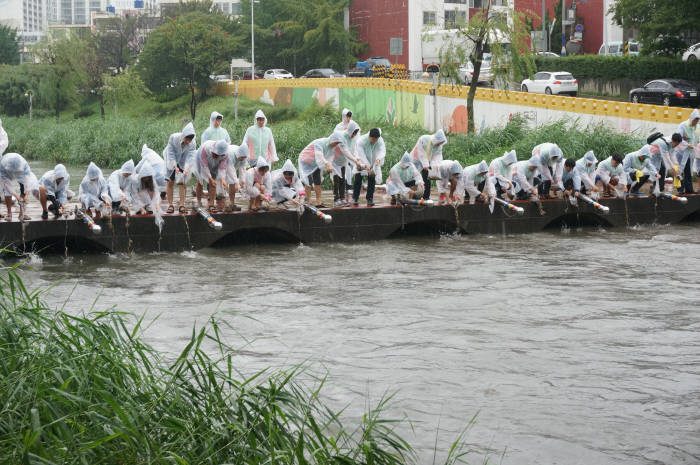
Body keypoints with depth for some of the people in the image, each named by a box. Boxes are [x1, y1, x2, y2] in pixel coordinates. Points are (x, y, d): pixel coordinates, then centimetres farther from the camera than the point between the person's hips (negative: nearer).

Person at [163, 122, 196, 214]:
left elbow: (190, 157, -26)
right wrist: (175, 167, -34)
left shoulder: (192, 144, -24)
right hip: (172, 162, -1)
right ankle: (170, 205, 2)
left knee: (182, 183, 0)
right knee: (170, 182, -3)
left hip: (183, 163, 1)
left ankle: (182, 205, 3)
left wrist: (187, 168, -43)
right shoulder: (173, 138, -29)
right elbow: (171, 154, -25)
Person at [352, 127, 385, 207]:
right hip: (362, 163, -2)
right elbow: (361, 154, -33)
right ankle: (355, 198, 2)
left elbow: (382, 151, -31)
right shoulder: (361, 140, -28)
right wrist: (366, 165, -46)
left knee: (372, 180, 0)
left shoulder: (380, 141, -19)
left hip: (373, 163, 2)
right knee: (358, 179, -8)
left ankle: (370, 199, 8)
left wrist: (378, 159, -53)